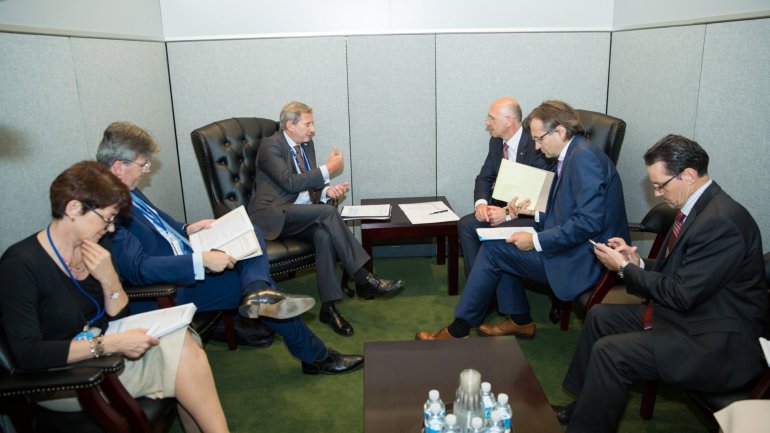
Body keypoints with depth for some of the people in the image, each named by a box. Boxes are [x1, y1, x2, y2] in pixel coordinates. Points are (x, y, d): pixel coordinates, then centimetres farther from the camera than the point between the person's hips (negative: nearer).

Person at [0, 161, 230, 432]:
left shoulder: (96, 248, -1)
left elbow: (118, 318, 5)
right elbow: (27, 354, -23)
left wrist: (109, 279, -14)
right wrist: (110, 344, -28)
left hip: (99, 351, 6)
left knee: (182, 342, -20)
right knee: (181, 349, -19)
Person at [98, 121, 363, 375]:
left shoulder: (127, 192, 5)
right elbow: (137, 269, -30)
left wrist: (187, 230, 2)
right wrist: (202, 261, -31)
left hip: (187, 258, 10)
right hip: (171, 289, -10)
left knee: (251, 233, 2)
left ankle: (259, 293, -27)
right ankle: (316, 356, 7)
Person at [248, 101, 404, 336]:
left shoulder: (307, 144, 14)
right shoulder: (271, 147, -9)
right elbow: (291, 182, -21)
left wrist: (326, 191, -7)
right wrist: (328, 169, -16)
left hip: (300, 214, 6)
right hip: (273, 215, -6)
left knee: (324, 233, -28)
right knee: (328, 212, -29)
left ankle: (328, 307, -26)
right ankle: (364, 279, -28)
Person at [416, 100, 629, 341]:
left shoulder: (584, 157, -19)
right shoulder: (573, 155, 13)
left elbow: (589, 222, -27)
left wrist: (536, 241, -22)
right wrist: (534, 211, 4)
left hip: (583, 260, -10)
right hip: (574, 248, 10)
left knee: (493, 249, -8)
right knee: (502, 239, 11)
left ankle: (459, 330, 4)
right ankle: (519, 321, 17)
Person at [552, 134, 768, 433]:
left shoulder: (721, 221, -26)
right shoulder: (699, 207, 3)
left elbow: (681, 294, -24)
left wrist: (624, 268, -14)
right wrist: (638, 263, -4)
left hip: (715, 346, -10)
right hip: (685, 314, 10)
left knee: (609, 352, -20)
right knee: (600, 316, 11)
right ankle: (583, 405, 22)